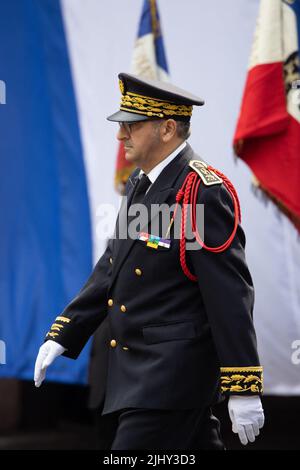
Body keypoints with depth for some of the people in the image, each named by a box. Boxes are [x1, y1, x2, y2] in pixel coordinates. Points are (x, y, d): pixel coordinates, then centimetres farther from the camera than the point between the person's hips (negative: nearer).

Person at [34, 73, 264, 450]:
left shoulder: (202, 192, -17)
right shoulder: (140, 184, 11)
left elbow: (231, 294, -19)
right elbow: (112, 267, 19)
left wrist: (243, 390, -20)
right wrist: (63, 334, 14)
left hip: (174, 372, -9)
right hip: (139, 366, 9)